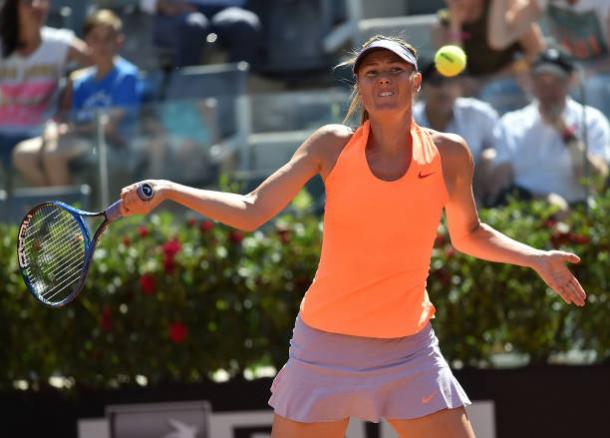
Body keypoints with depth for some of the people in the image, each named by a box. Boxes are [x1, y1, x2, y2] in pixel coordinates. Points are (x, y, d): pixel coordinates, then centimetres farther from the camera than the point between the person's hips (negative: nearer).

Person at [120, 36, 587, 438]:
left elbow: (468, 234, 17)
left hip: (409, 353, 1)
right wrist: (167, 191, -15)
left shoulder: (449, 154, -1)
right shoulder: (333, 146, -4)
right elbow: (251, 211, -6)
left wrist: (536, 259, 6)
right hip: (325, 346, -1)